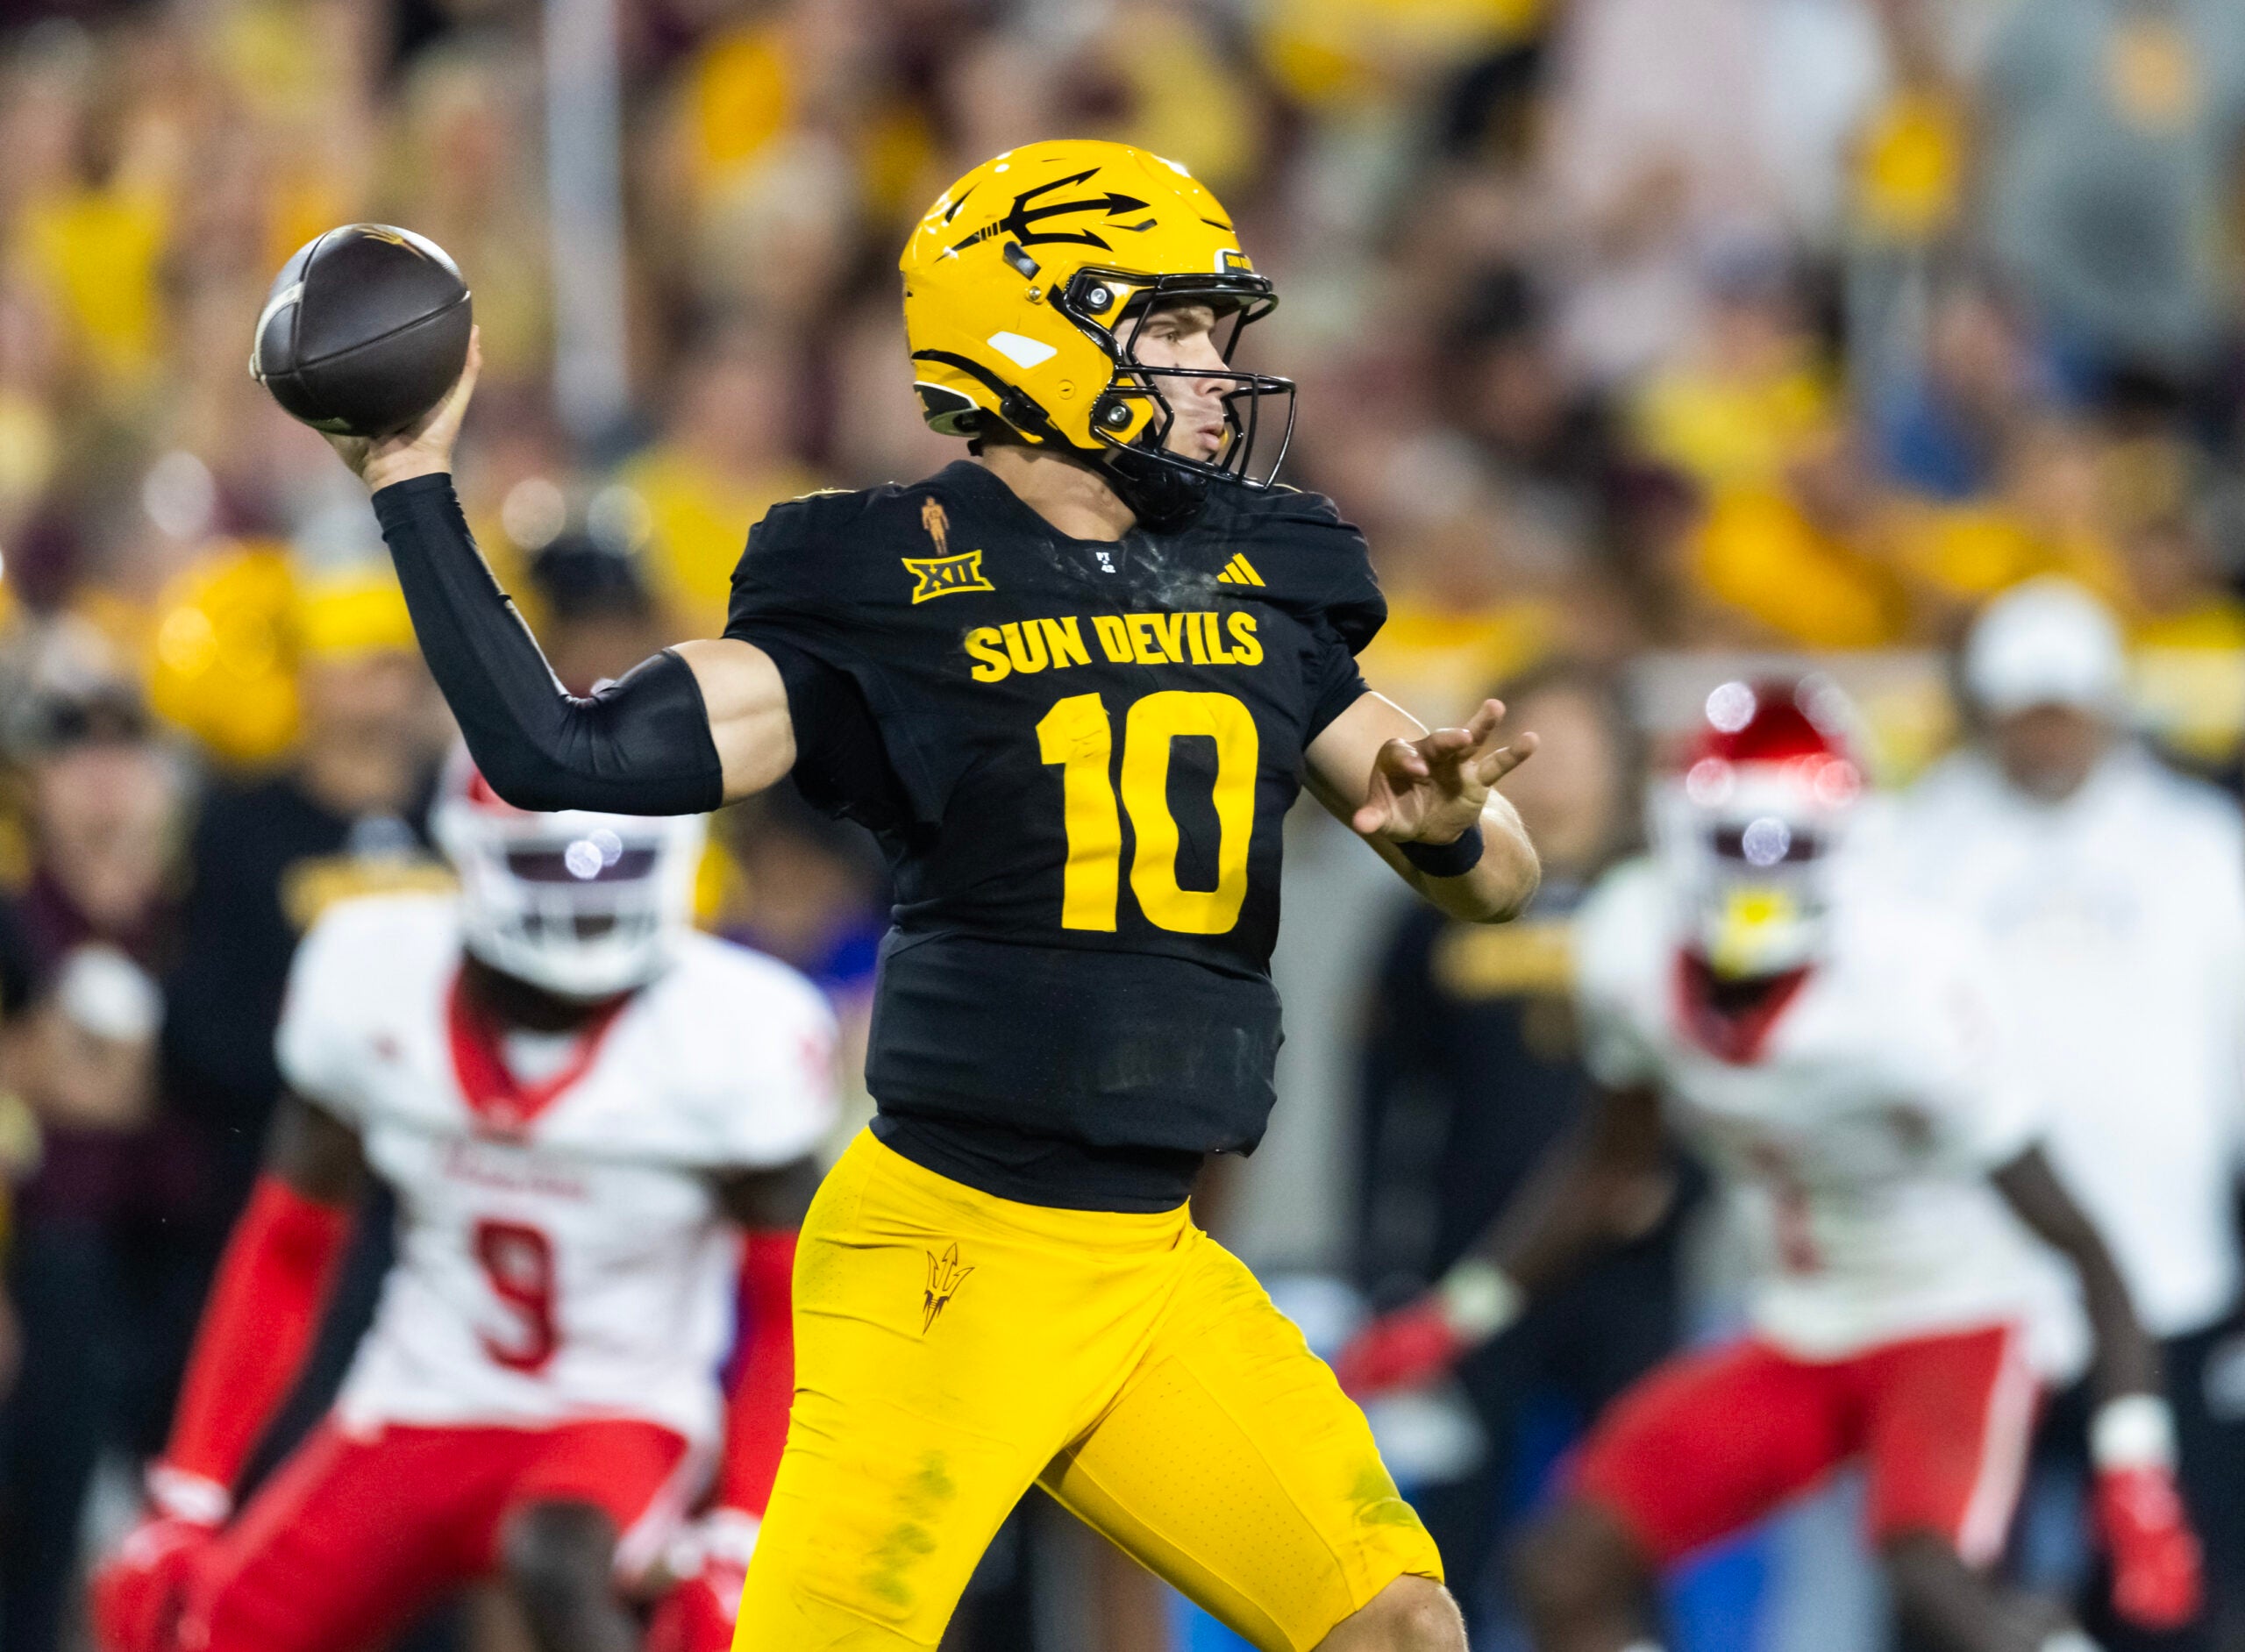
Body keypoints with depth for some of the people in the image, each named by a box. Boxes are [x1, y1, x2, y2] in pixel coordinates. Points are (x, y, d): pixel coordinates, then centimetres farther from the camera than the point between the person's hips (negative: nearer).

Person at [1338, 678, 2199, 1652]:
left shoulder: (1901, 996, -29)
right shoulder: (1635, 944, -11)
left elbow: (2076, 1241, -23)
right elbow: (1611, 1171, 10)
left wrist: (2134, 1468, -29)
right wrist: (1454, 1316, 6)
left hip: (1956, 1316, -6)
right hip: (1800, 1335, 6)